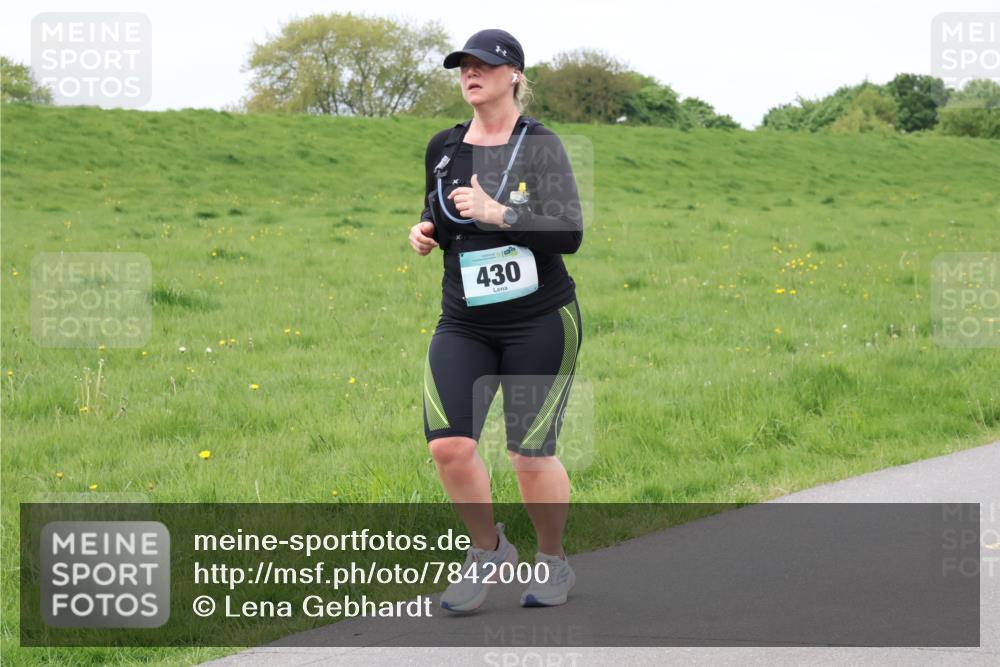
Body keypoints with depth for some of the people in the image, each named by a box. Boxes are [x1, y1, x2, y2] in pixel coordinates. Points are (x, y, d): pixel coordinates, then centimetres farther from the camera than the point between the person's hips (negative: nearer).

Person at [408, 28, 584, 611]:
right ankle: (488, 550, 12)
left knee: (531, 453, -1)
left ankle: (554, 564, 24)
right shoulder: (443, 147, 8)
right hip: (464, 326, 4)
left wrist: (495, 213, -24)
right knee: (449, 444, -13)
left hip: (542, 322, -4)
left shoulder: (540, 144, -7)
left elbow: (570, 234, -16)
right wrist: (426, 232, 1)